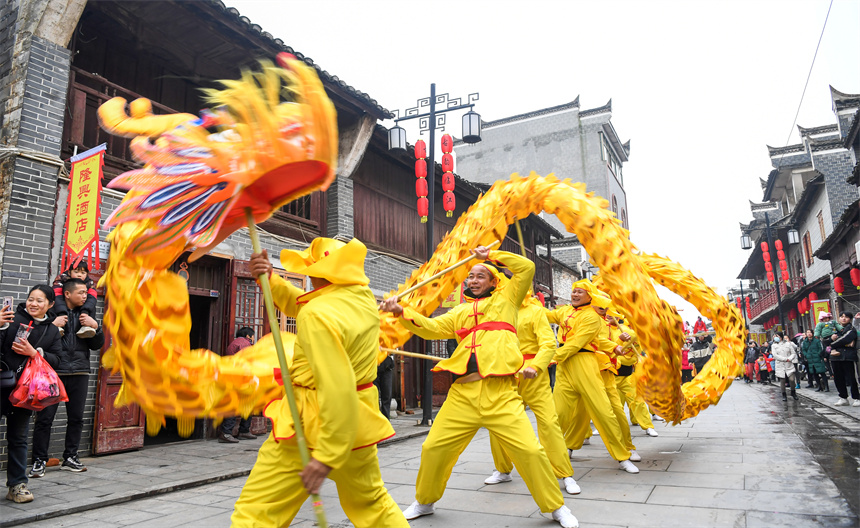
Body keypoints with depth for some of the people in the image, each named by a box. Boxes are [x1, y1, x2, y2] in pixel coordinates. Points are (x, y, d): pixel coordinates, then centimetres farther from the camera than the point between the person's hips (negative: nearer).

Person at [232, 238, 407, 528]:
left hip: (313, 424, -8)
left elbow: (338, 389, -29)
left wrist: (327, 457, -26)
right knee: (371, 502, 26)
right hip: (357, 421, 8)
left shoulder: (318, 314, -22)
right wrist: (271, 279, 2)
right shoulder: (362, 296, 1)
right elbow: (299, 305, 15)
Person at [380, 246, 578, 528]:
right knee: (433, 447, 7)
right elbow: (431, 327, 9)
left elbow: (527, 267, 7)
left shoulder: (505, 300, 13)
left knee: (530, 451, -8)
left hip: (499, 393, -3)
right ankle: (424, 502, 33)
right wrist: (402, 311, -5)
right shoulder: (460, 312, 20)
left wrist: (490, 255, 8)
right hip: (462, 392, 4)